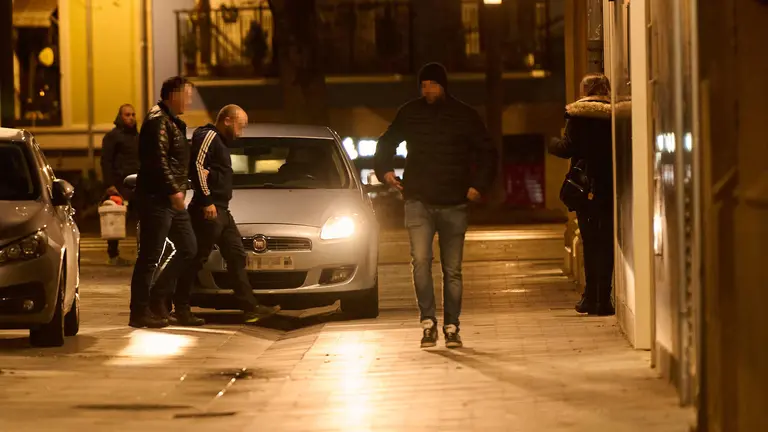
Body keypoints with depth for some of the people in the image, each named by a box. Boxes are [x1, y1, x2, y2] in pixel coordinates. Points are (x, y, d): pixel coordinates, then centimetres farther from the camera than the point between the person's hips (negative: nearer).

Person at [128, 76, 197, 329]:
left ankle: (157, 296, 17)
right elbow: (158, 160, -21)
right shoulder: (158, 121, -13)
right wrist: (173, 190, -23)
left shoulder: (172, 122, 19)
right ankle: (140, 312, -2)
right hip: (156, 198, -10)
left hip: (172, 201, 10)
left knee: (188, 249, 12)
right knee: (150, 256, -6)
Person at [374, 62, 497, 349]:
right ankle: (428, 322, -13)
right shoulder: (409, 114, 6)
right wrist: (384, 169, 4)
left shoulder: (465, 116, 2)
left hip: (454, 204, 0)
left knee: (452, 269, 5)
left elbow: (487, 153, 10)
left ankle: (451, 327, 13)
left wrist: (479, 184, -3)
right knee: (420, 260, -18)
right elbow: (386, 143, 21)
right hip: (418, 201, 0)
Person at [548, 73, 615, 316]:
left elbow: (568, 148, -9)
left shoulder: (576, 114, -3)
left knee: (589, 242, 11)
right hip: (610, 187, 0)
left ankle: (590, 297, 10)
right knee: (606, 243, 4)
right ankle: (602, 299, -1)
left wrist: (550, 144, 11)